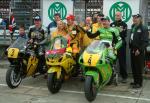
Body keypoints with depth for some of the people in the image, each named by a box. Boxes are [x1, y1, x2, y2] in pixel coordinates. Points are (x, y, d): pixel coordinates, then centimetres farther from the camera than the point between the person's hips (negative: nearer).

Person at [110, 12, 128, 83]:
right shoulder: (112, 24, 14)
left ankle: (124, 76, 9)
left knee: (122, 61, 0)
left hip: (121, 44, -3)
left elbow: (124, 35, -9)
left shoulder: (124, 24, 2)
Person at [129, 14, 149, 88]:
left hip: (139, 51, -8)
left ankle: (139, 83, 7)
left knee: (139, 67, -2)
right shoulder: (133, 27, 15)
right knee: (133, 67, 13)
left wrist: (139, 50, -20)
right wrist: (130, 46, 10)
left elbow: (145, 41, -15)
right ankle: (135, 81, 24)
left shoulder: (143, 28, -9)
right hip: (133, 50, 8)